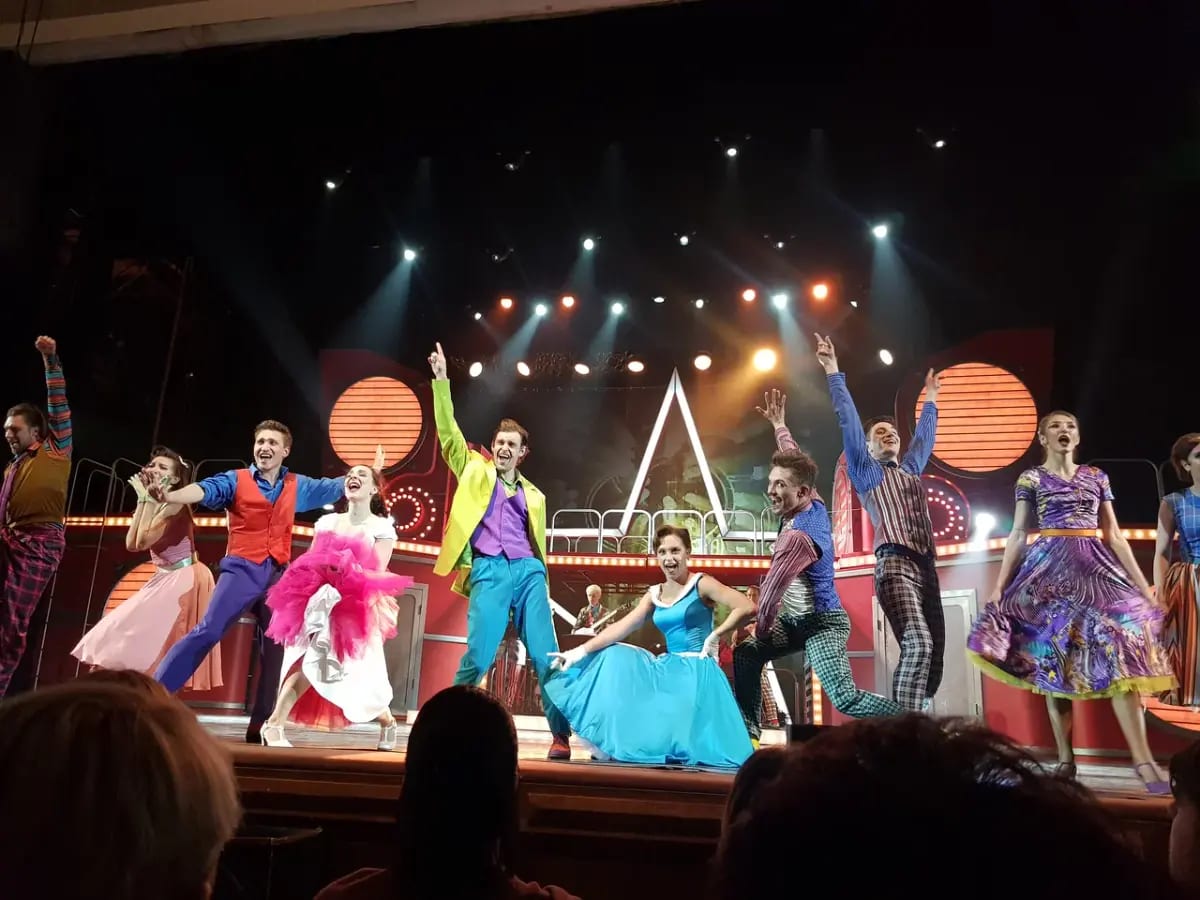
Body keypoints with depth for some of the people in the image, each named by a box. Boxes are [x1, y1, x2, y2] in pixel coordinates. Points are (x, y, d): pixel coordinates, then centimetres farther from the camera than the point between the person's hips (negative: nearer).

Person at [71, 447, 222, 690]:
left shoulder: (175, 504, -16)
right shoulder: (154, 503, 10)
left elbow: (144, 541, -24)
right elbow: (131, 544, -2)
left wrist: (148, 499, -17)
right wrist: (142, 500, -2)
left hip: (184, 580, -9)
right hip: (164, 579, 9)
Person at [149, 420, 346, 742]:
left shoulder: (297, 486, 12)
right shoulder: (236, 480, 0)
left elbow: (337, 486, 22)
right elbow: (204, 489, -18)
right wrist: (168, 495, -37)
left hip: (277, 575, 4)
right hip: (241, 570, -4)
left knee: (274, 648, 4)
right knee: (207, 631, -16)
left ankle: (260, 726, 13)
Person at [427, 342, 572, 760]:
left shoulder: (533, 494, 22)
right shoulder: (475, 471, 16)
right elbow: (448, 432, 6)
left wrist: (542, 583, 13)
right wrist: (441, 380, 0)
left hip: (528, 572, 3)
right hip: (488, 572, -2)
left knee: (546, 656, -5)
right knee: (478, 656, -13)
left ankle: (561, 736, 3)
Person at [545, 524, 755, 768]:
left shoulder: (701, 584, -5)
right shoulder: (654, 595, 11)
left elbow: (747, 607, -16)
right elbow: (621, 628, 1)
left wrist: (714, 637, -14)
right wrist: (579, 651, -10)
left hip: (696, 670, -6)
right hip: (667, 668, 6)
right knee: (615, 658, -7)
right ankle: (611, 743, -7)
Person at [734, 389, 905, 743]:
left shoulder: (798, 536, -29)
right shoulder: (814, 505, -3)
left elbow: (772, 590, -22)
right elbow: (795, 463, 16)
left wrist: (762, 629, -5)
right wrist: (779, 426, 26)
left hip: (821, 623, -10)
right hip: (796, 619, 10)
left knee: (845, 699, -18)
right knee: (745, 654, 8)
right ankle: (749, 730, 12)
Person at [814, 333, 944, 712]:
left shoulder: (911, 470, 27)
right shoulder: (866, 472, 10)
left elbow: (924, 436, 43)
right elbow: (848, 422, 3)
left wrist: (930, 400, 52)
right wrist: (833, 374, 0)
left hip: (926, 566, 7)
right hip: (896, 565, -7)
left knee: (933, 652, 1)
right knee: (918, 645, -24)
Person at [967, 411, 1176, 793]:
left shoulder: (1096, 477, 14)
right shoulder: (1031, 478, 6)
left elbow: (1114, 536, 13)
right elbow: (1018, 535, 4)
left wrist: (1143, 585, 7)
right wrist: (999, 586, -3)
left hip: (1096, 568, 2)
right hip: (1051, 568, -2)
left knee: (1121, 652, -13)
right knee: (1054, 660, -2)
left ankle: (1143, 759, -15)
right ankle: (1065, 759, 5)